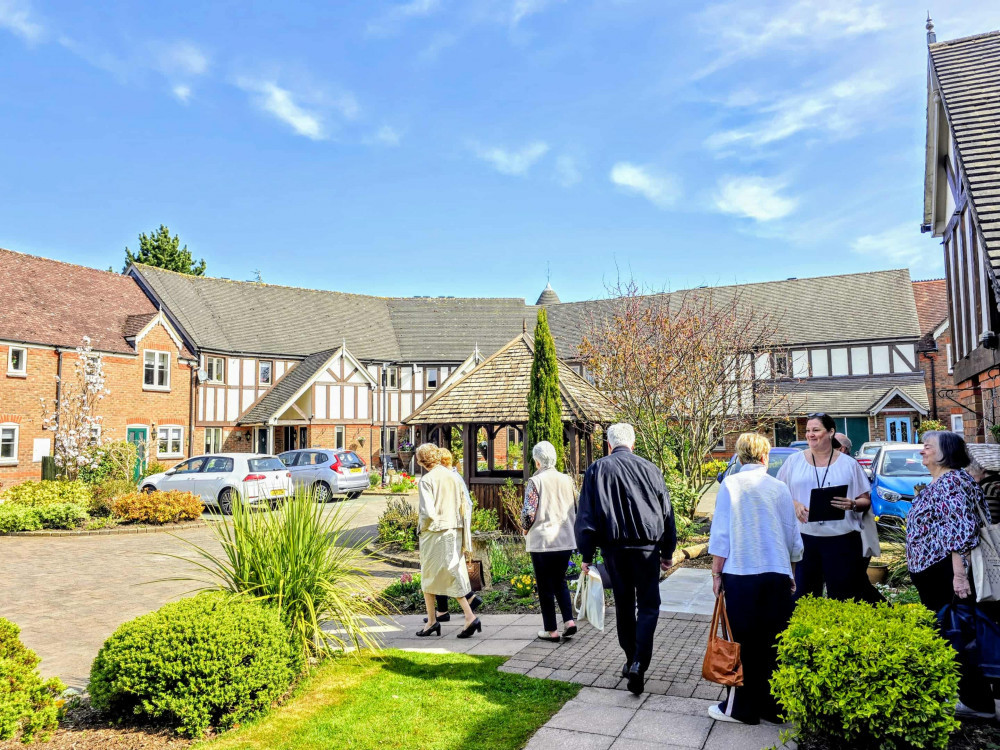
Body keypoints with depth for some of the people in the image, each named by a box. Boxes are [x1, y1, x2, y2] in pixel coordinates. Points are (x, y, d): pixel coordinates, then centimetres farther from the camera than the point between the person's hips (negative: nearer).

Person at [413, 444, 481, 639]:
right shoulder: (452, 477, 6)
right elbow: (465, 509, 8)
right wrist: (466, 541, 13)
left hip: (434, 533, -5)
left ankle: (432, 620, 21)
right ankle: (470, 616, -1)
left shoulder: (426, 480, -13)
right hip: (454, 532, 5)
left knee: (428, 576, 13)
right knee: (453, 574, 11)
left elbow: (428, 512, -22)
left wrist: (421, 524, 1)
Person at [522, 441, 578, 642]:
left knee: (545, 586, 7)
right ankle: (569, 620, 8)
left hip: (542, 541, -5)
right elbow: (577, 509, 9)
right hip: (566, 540, 5)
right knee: (560, 582, 20)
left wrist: (525, 529, 2)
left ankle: (550, 630, 13)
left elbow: (528, 512, -17)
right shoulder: (567, 480, 4)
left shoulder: (535, 481, -11)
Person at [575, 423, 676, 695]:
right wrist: (667, 552, 17)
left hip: (613, 548, 1)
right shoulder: (650, 469, 1)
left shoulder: (597, 470, -1)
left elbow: (586, 515, -2)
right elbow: (667, 512, 7)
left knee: (624, 605, 17)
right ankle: (639, 664, -8)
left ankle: (631, 660, 26)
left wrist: (586, 555, 5)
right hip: (646, 547, -1)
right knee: (648, 606, 7)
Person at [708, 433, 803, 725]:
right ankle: (774, 706, 21)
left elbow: (720, 534, -7)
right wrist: (791, 574, 24)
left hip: (741, 574, -3)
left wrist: (717, 573, 1)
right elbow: (793, 538, 11)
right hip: (778, 575, 3)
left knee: (743, 641, 5)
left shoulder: (731, 485, -6)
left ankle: (742, 707, 14)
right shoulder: (780, 488, 4)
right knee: (774, 642, 12)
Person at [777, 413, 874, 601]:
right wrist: (794, 504, -11)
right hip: (804, 538, 1)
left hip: (842, 539, -1)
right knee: (803, 595, 4)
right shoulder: (794, 461, 7)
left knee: (843, 595, 4)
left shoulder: (849, 464, 5)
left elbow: (866, 501, 8)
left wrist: (852, 505, -14)